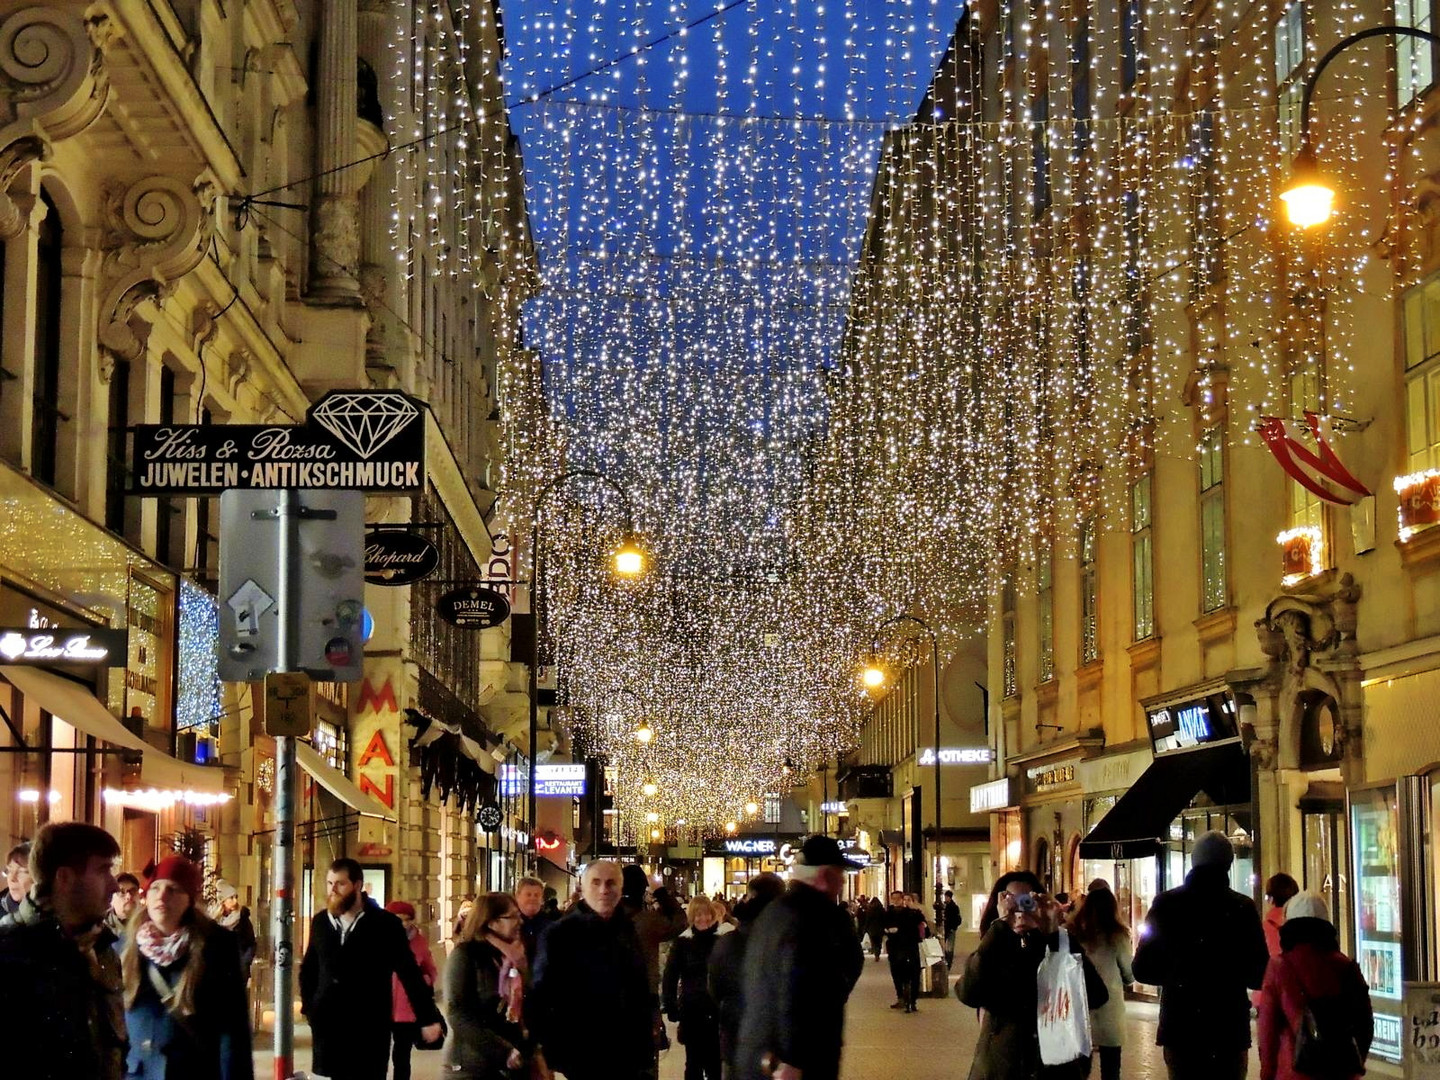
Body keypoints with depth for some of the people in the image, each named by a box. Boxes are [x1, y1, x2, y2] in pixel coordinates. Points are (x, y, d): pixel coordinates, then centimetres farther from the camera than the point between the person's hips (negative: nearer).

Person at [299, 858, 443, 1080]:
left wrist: (428, 1019, -6)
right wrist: (309, 1008, 10)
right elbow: (308, 969, 21)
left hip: (370, 1029, -4)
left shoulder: (385, 924, -4)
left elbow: (410, 974, -3)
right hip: (328, 1028, 4)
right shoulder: (320, 922, 8)